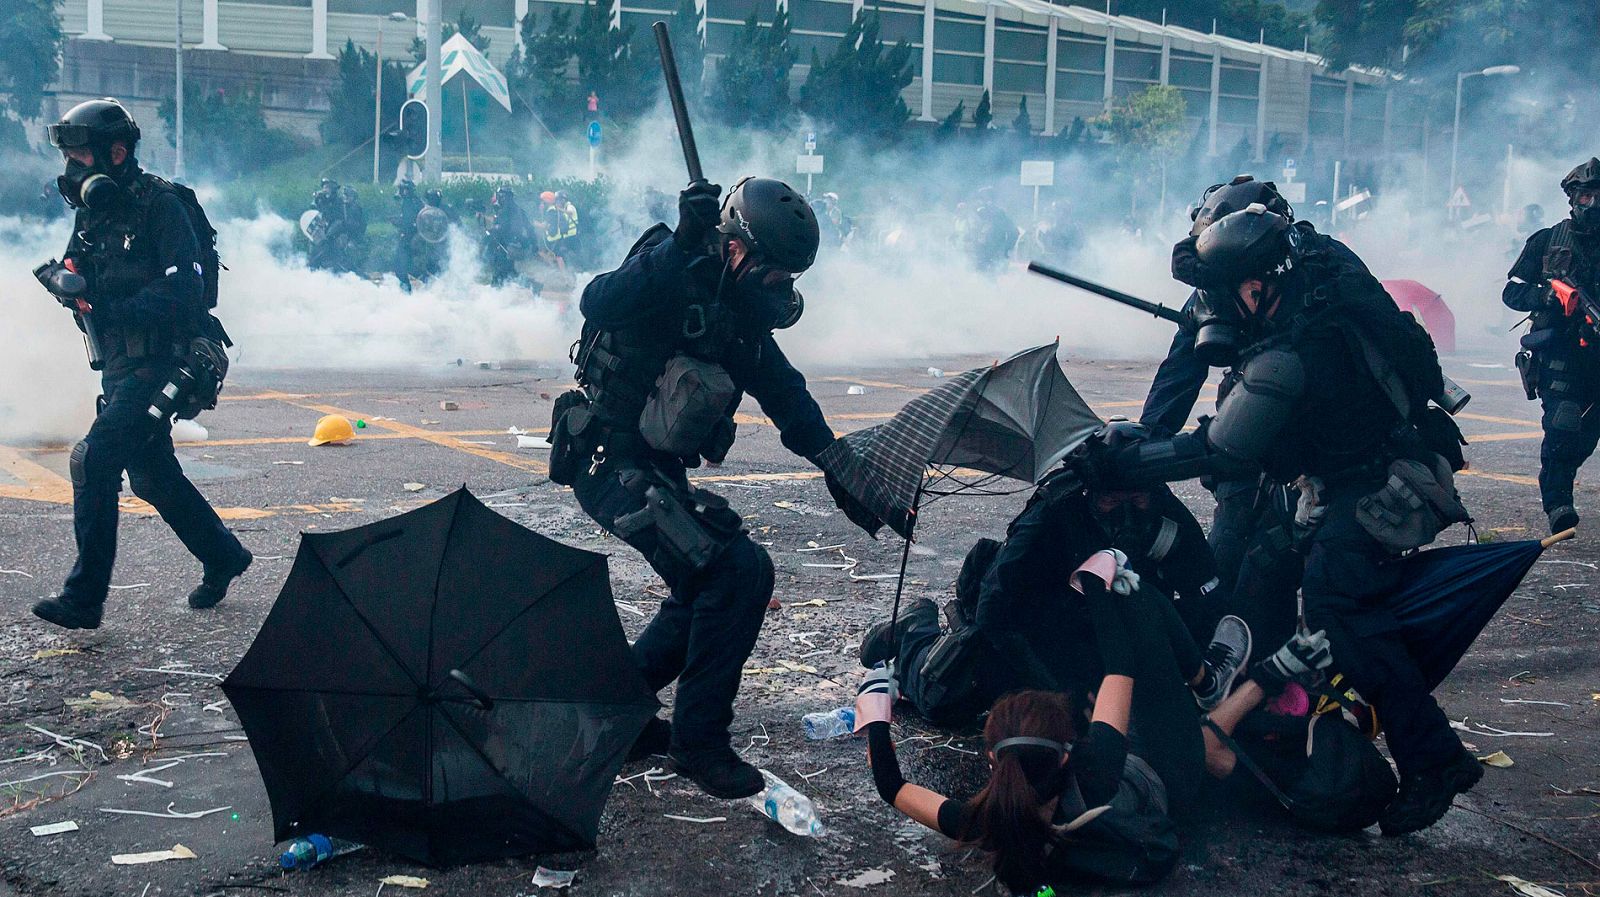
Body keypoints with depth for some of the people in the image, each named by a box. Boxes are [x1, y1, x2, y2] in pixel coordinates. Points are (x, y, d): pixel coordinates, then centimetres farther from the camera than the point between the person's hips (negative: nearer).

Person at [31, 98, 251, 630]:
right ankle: (223, 557, 34)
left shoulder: (158, 204, -12)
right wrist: (69, 280, -8)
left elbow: (184, 287, -20)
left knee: (94, 460, -17)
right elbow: (91, 286, 15)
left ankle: (84, 598, -12)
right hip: (119, 367, 9)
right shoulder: (92, 211, 12)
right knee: (153, 476, 16)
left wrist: (112, 309, -26)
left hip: (157, 363, -9)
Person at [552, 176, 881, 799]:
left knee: (711, 589, 15)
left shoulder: (741, 312, 8)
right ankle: (699, 740, -6)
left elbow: (788, 397, 13)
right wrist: (682, 241, -41)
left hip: (658, 470, 9)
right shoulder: (676, 270, -18)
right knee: (740, 570, -18)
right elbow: (598, 305, -37)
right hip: (612, 464, -9)